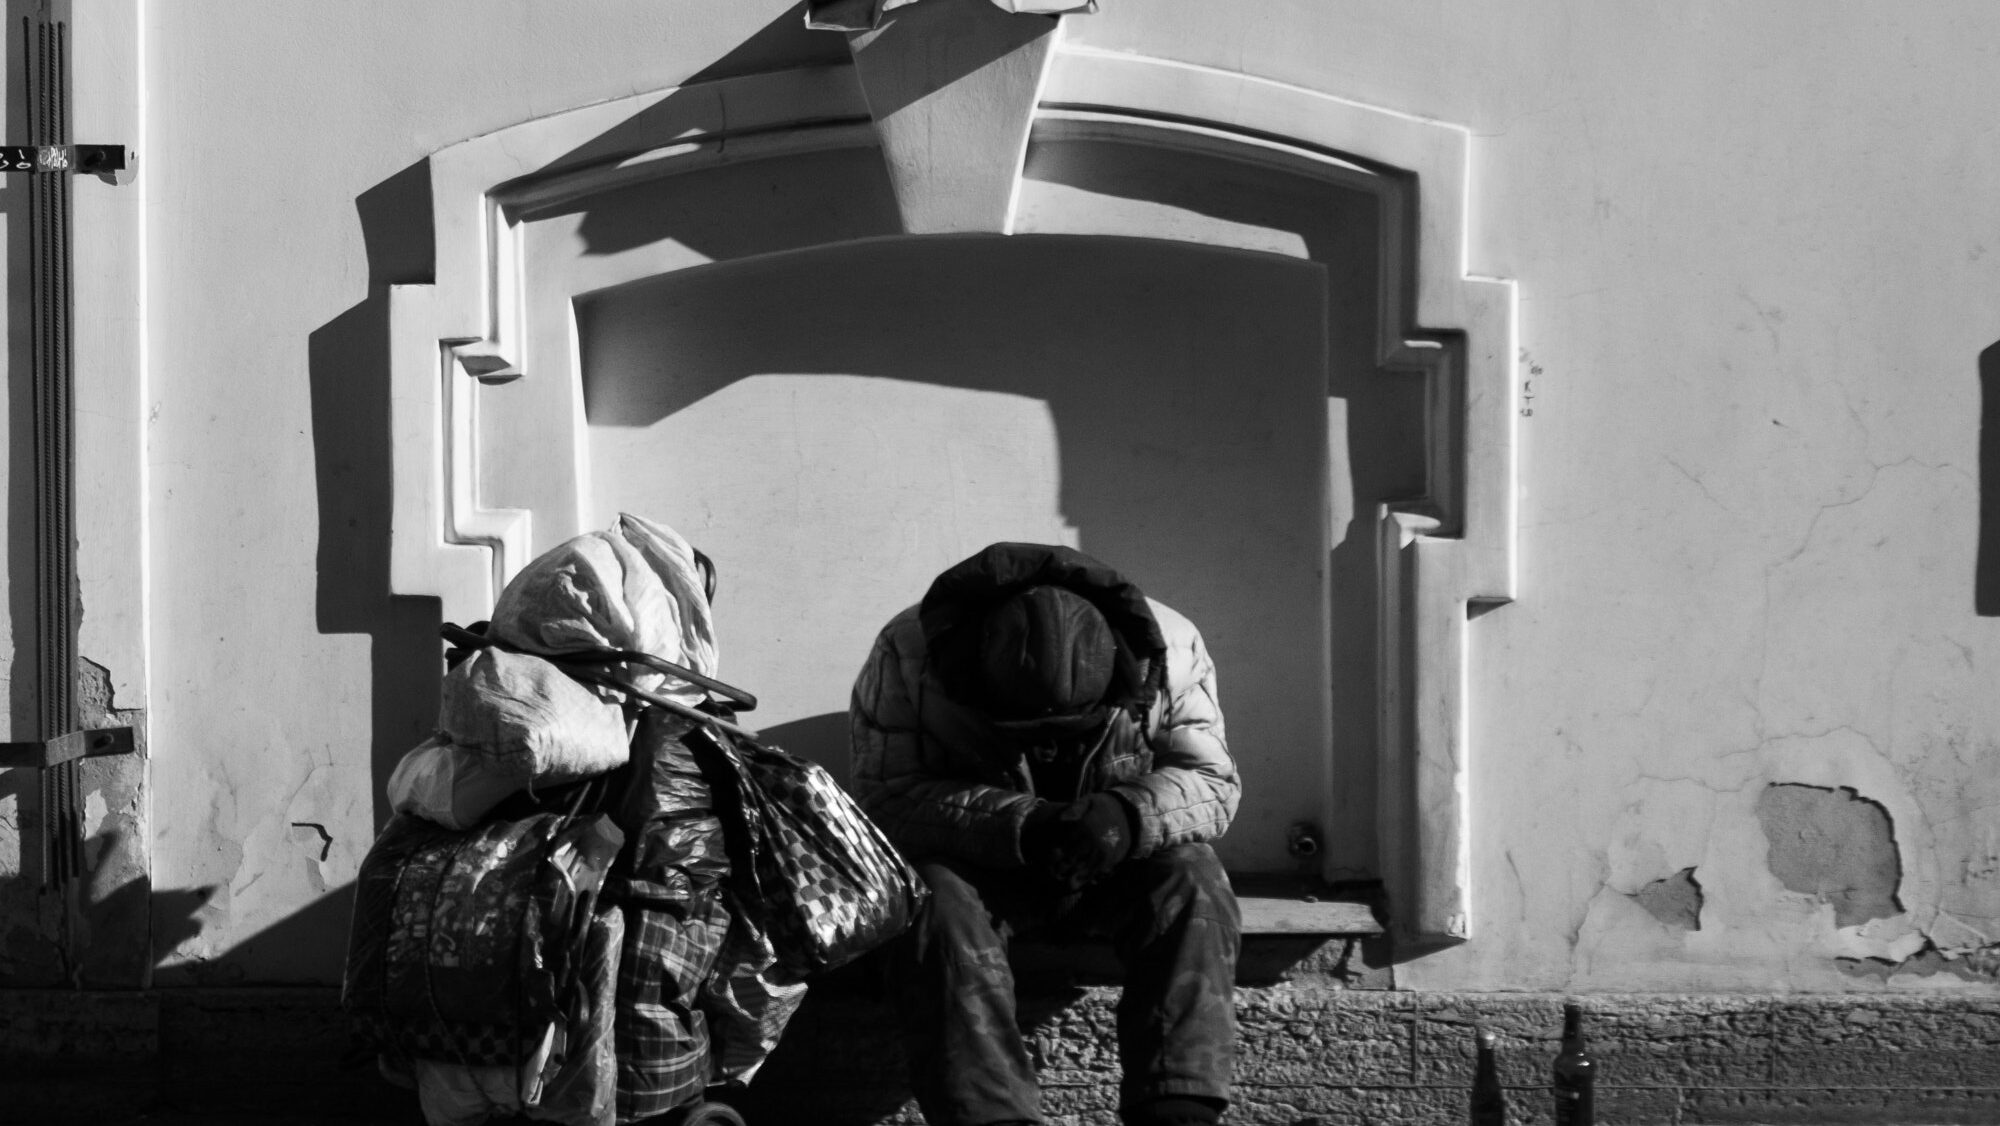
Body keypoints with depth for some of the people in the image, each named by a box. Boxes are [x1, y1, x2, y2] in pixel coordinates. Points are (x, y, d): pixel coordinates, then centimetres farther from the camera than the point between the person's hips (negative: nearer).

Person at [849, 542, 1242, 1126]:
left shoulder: (1170, 648, -19)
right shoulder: (907, 655, -24)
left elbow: (1212, 782, -14)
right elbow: (885, 798, -24)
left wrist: (1130, 814, -37)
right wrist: (1017, 826, -39)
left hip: (1113, 864, 1)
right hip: (973, 868, -1)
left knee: (1192, 882, -28)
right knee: (935, 901, -33)